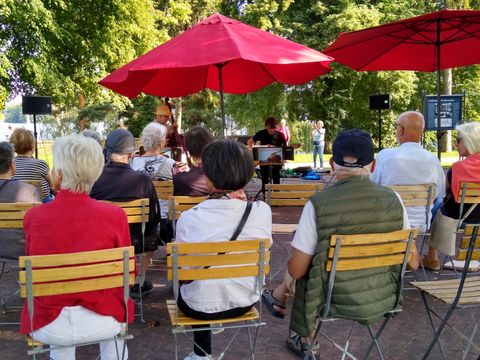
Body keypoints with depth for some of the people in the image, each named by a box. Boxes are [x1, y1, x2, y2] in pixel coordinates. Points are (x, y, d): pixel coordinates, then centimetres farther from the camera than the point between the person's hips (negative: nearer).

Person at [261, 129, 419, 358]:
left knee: (302, 275, 29)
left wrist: (290, 274, 10)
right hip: (386, 298, 4)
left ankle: (303, 340, 49)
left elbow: (296, 270, -14)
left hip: (340, 302, -4)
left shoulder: (318, 204, -19)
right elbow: (413, 262, 0)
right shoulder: (393, 199, -9)